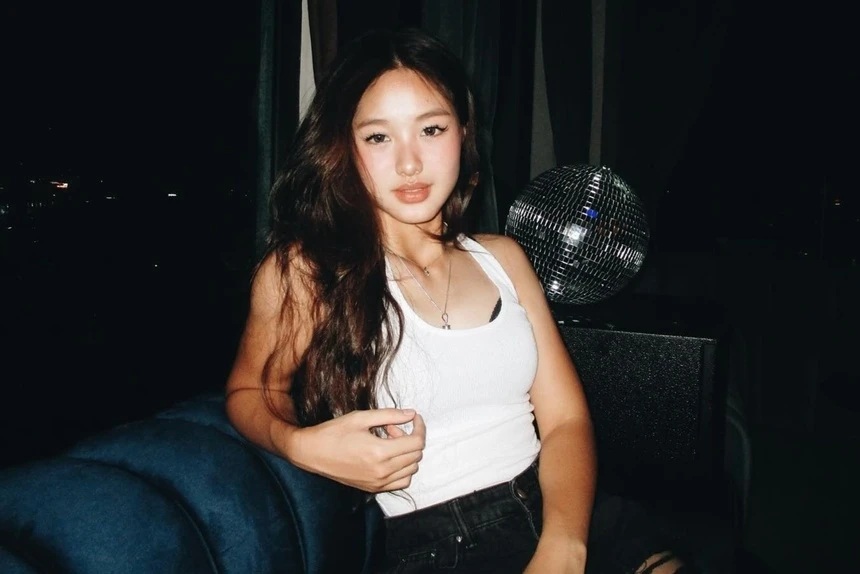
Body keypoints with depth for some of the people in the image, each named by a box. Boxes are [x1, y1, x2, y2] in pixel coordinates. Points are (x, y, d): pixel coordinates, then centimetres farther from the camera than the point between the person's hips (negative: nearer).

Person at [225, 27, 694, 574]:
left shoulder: (502, 257, 10)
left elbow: (565, 418, 5)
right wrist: (301, 445, -12)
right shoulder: (304, 270, -3)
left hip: (548, 518, 4)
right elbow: (250, 393, 12)